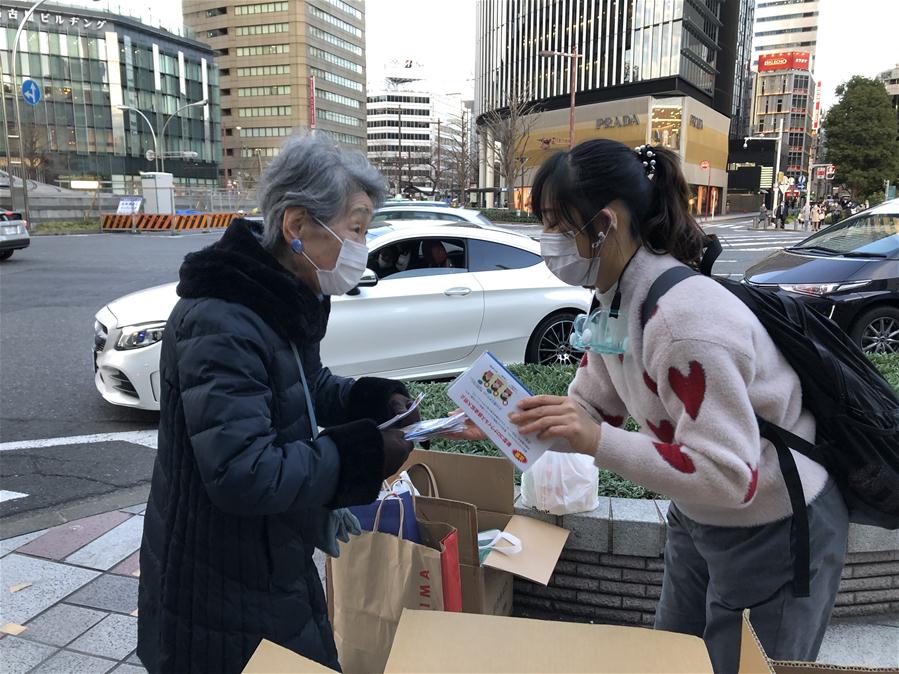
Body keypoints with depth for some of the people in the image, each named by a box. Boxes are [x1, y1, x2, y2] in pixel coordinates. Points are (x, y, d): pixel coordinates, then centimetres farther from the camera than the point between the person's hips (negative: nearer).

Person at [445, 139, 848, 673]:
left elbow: (728, 477, -32)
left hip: (771, 536, -8)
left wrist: (597, 441, -39)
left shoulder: (688, 322, -34)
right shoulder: (615, 300, -5)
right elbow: (589, 410, 4)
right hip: (698, 520, 9)